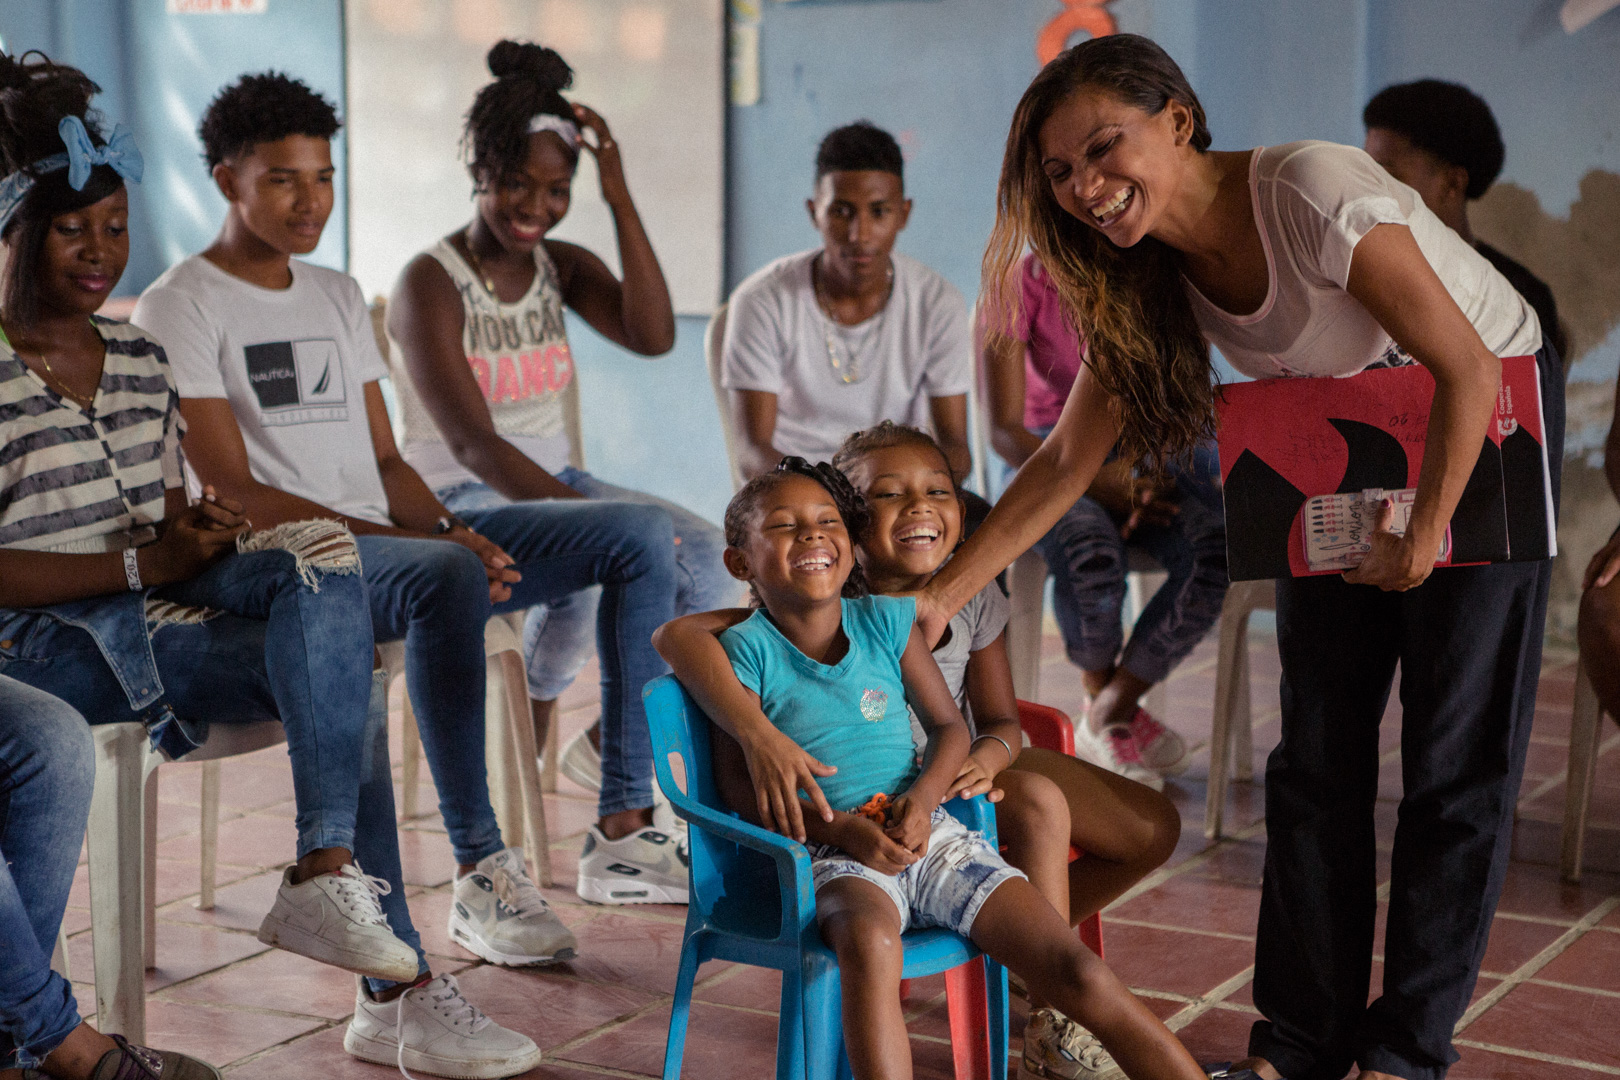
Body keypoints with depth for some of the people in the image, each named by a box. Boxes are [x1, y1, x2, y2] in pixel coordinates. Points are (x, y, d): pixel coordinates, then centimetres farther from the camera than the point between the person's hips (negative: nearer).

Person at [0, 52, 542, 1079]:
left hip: (145, 612, 7)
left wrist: (194, 529, -6)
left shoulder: (139, 356, 15)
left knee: (318, 554, -17)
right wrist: (145, 564, -18)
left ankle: (325, 872, -20)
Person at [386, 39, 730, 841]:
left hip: (555, 486, 7)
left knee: (703, 554, -17)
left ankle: (609, 743, 0)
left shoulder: (562, 267, 7)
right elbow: (471, 441, -21)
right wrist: (594, 517, -31)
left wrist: (620, 198, -14)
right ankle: (532, 740, -9)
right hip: (457, 504, -6)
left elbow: (654, 337, -11)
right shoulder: (431, 284, -12)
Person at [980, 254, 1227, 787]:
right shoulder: (1020, 284, -9)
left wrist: (1143, 481, -20)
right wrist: (1098, 483, -24)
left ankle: (1106, 717, -13)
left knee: (1213, 553, -30)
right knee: (1090, 554, -37)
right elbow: (1005, 430, -11)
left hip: (1146, 456, 3)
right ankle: (1107, 700, -6)